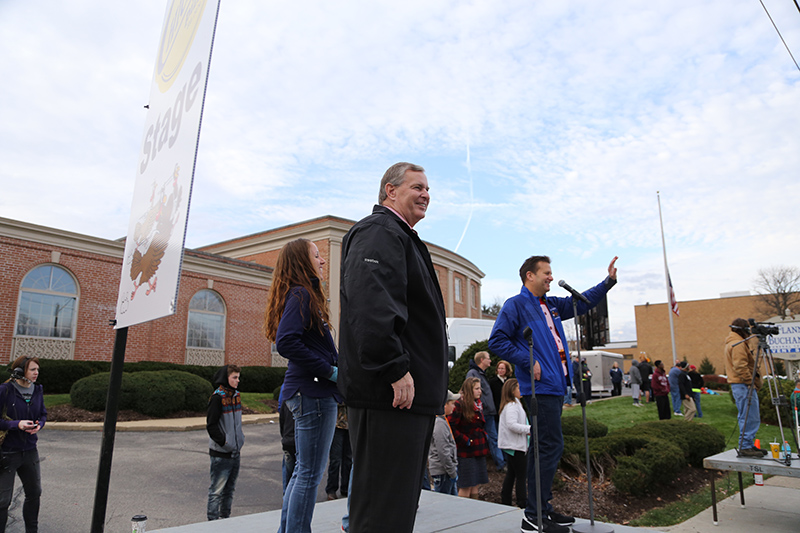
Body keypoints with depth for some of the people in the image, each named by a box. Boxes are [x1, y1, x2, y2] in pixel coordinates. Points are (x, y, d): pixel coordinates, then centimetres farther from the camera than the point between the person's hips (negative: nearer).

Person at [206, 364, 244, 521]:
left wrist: (239, 443, 13)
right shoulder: (217, 397, -13)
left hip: (235, 453, 8)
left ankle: (225, 517, 27)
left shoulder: (236, 395, 10)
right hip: (221, 454, -8)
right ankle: (213, 520, 11)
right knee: (217, 490, 1)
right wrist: (224, 442, -16)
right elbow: (211, 425, -15)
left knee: (230, 489, 16)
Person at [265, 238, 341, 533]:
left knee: (303, 469, 18)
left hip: (309, 392, 10)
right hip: (313, 392, -10)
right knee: (310, 472, -1)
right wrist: (330, 371, -19)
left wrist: (338, 364, 8)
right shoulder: (301, 294, -12)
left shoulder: (302, 295, 18)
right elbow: (286, 342, -24)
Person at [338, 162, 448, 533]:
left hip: (412, 392, 11)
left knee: (401, 499, 19)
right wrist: (396, 369, -25)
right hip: (391, 392, -11)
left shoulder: (401, 237, 25)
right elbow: (371, 304, -25)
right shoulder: (379, 231, -9)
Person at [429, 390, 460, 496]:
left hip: (448, 470, 10)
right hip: (442, 471, -10)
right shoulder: (439, 424, -20)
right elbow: (443, 452, -22)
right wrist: (453, 473, -16)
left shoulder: (443, 421, 12)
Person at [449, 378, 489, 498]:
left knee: (475, 484, 13)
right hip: (466, 450, -8)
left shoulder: (479, 403, 12)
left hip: (479, 449, 8)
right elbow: (451, 427, -20)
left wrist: (484, 434, 13)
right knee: (466, 486, -3)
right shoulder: (460, 405, -15)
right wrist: (465, 440, -17)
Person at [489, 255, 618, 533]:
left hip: (555, 385, 9)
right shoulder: (515, 305, -7)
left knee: (544, 447, 13)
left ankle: (541, 509, 24)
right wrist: (528, 361, -17)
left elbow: (582, 302, 29)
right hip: (540, 387, -9)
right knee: (551, 446, -10)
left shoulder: (551, 304, 18)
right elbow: (497, 341, -13)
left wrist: (609, 280, 19)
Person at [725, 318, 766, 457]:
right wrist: (750, 382, -18)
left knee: (748, 417, 15)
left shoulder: (733, 343, 20)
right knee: (750, 417, -8)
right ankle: (745, 447, -5)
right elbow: (740, 366, -21)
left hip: (740, 384, 11)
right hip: (743, 385, -11)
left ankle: (749, 445, 21)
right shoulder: (738, 344, -13)